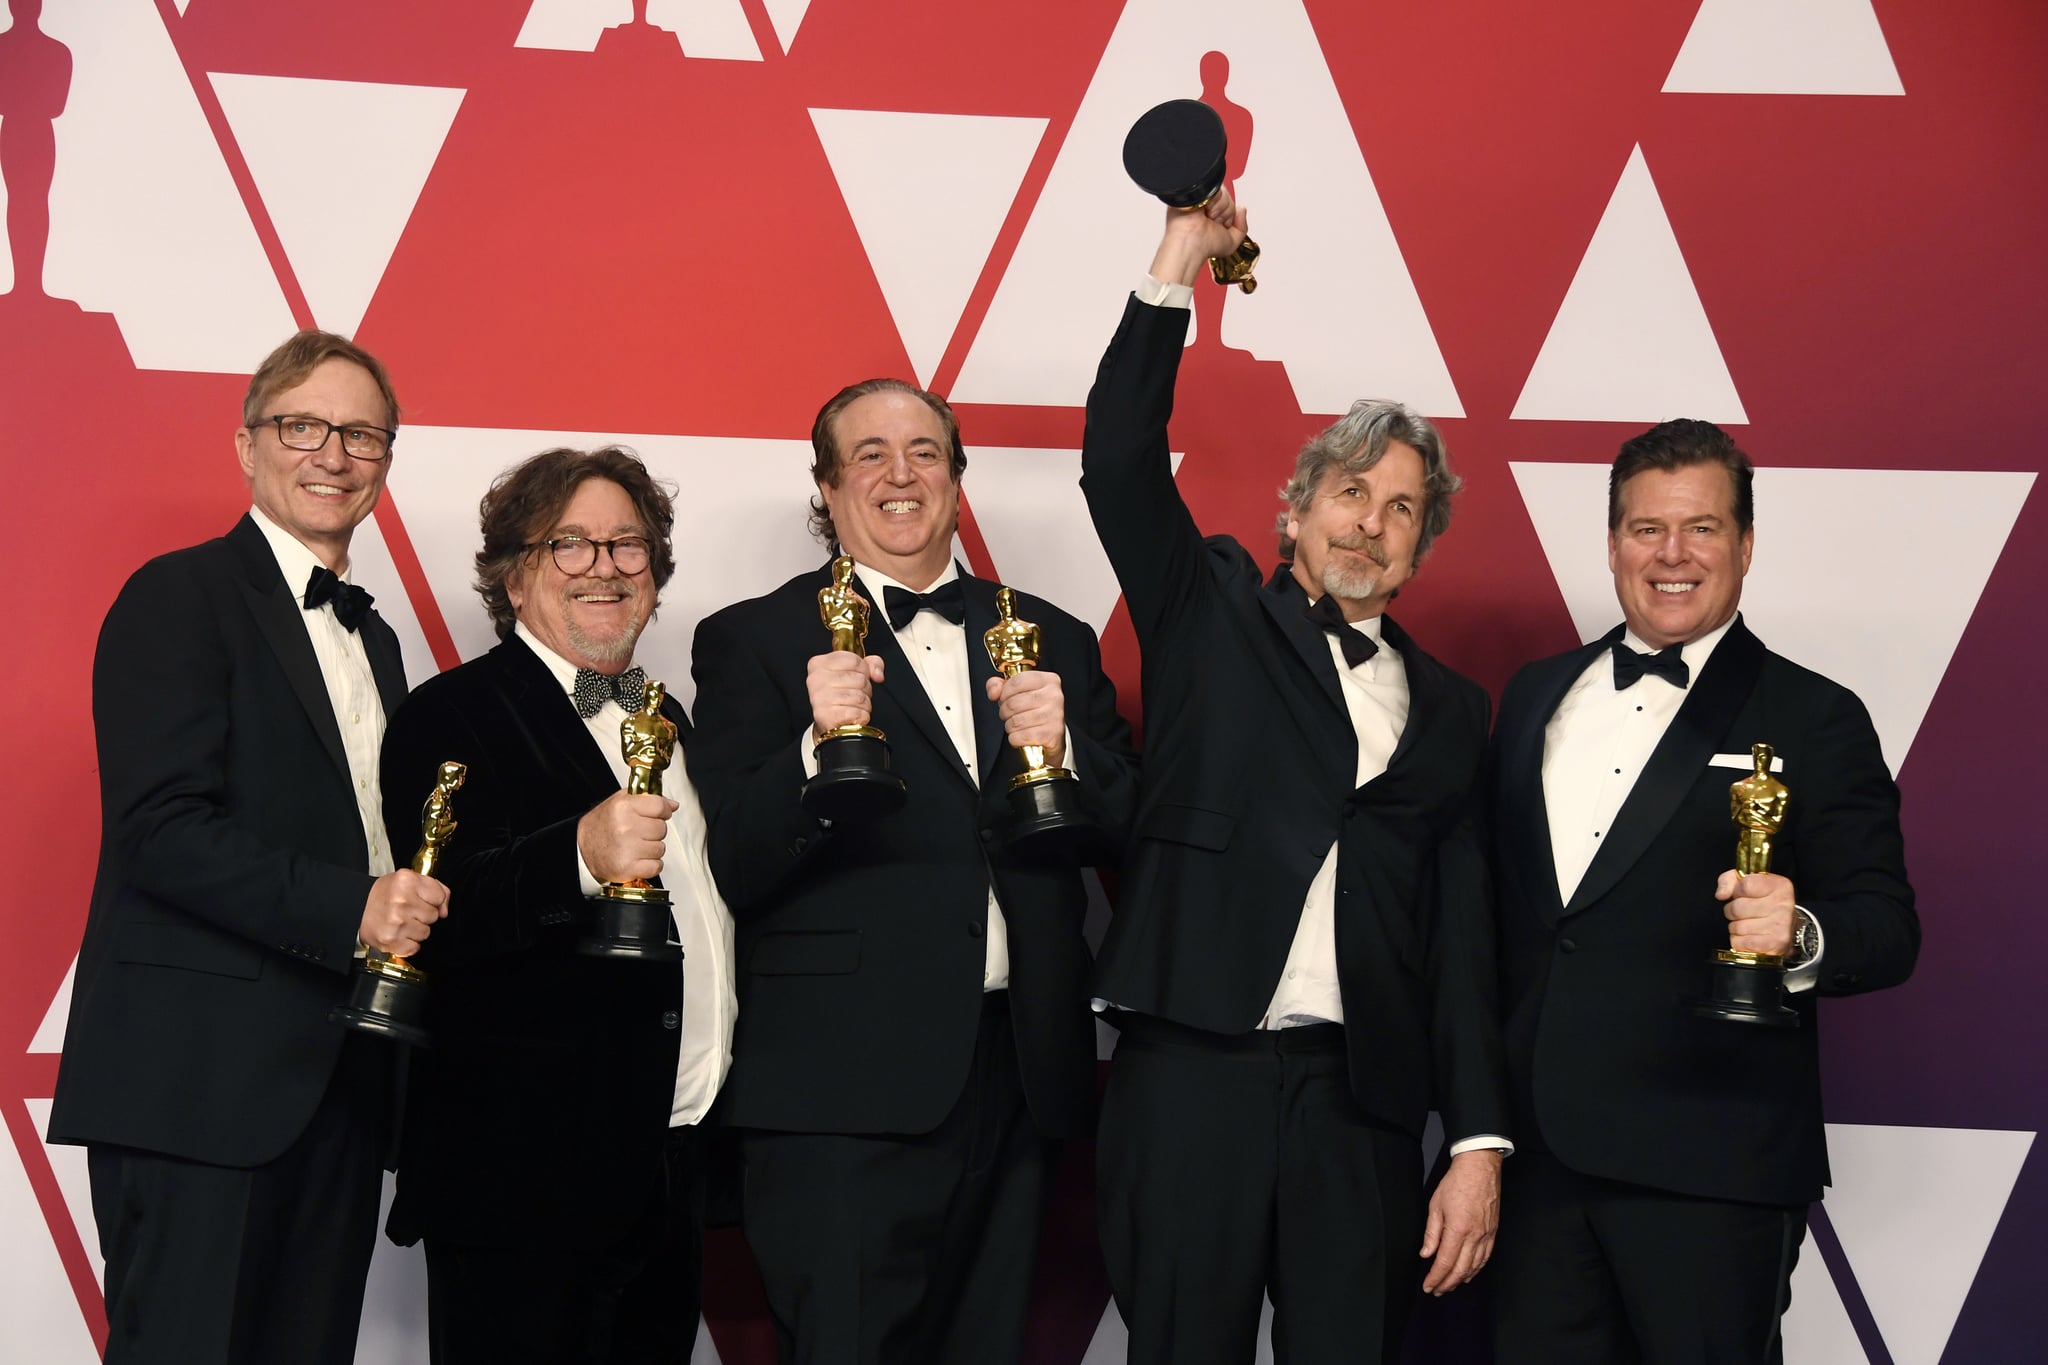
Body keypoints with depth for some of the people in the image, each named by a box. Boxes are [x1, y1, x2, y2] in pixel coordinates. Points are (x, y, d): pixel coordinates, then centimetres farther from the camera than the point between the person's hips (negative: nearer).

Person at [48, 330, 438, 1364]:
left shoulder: (371, 636, 21)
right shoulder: (180, 597, -4)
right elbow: (162, 828, -15)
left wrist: (417, 905, 4)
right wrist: (348, 909, -22)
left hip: (336, 1083, 8)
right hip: (202, 1078, -8)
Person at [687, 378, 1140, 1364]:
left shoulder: (1052, 641, 15)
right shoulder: (754, 642, 2)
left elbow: (1124, 833, 11)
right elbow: (733, 870, -7)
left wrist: (1062, 749, -9)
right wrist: (818, 746, -23)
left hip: (1018, 1082, 4)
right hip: (843, 1087, -4)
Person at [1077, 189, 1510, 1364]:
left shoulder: (1447, 708, 15)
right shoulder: (1213, 616, 10)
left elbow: (1462, 937, 10)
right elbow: (1121, 465, -5)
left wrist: (1479, 1141, 3)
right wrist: (1177, 269, -10)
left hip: (1362, 1101, 2)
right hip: (1191, 1077, -2)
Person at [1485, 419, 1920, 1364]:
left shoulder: (1814, 719, -3)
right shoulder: (1537, 694, 13)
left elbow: (1888, 927, -7)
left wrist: (1801, 934, -29)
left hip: (1709, 1174, -4)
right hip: (1536, 1147, 5)